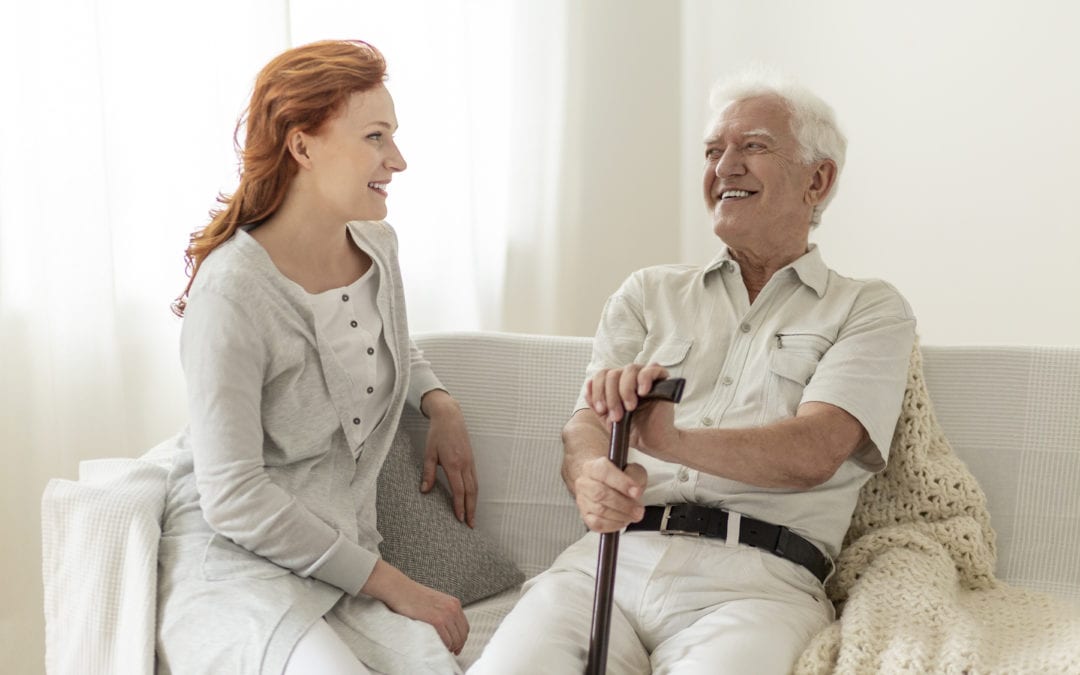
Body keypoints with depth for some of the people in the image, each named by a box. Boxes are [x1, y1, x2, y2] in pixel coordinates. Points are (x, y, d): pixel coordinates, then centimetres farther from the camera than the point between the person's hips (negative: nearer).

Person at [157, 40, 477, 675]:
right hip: (234, 561, -6)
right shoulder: (235, 290, -19)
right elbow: (233, 499, -19)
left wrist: (440, 403, 8)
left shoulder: (376, 244, 4)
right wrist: (390, 583, -15)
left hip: (343, 549, 6)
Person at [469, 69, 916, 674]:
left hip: (755, 577, -2)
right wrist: (592, 475, -18)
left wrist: (673, 440, -25)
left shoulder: (870, 310, 13)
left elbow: (814, 452, -6)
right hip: (612, 555, 2)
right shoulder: (649, 294, 22)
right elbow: (586, 427, 9)